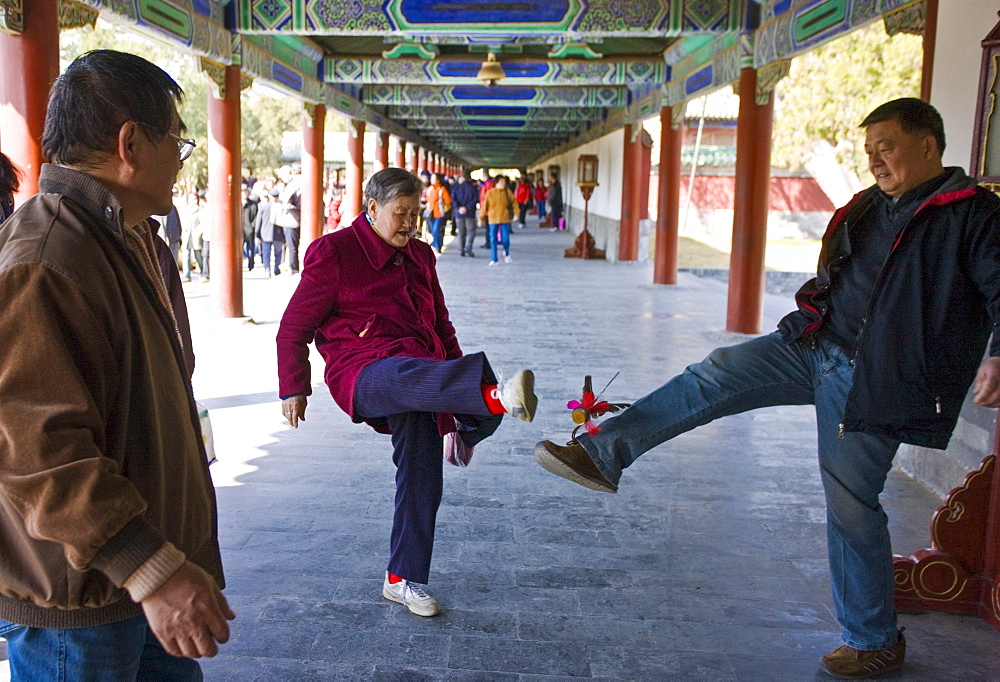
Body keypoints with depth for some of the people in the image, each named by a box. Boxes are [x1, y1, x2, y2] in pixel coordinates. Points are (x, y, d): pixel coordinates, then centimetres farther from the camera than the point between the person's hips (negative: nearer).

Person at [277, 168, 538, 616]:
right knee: (411, 376, -41)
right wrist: (293, 389, 2)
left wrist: (458, 392, 25)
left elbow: (441, 327, 30)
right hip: (363, 372, -6)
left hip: (422, 371, 6)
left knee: (422, 477, -3)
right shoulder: (334, 252, 5)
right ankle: (498, 396, -69)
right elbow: (294, 328, 6)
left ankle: (403, 580, 12)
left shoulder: (420, 256, 23)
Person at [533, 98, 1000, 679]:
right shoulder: (867, 208, 14)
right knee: (714, 376, -8)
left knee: (851, 506, 0)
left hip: (876, 380, -7)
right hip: (814, 347, 7)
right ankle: (601, 455, -5)